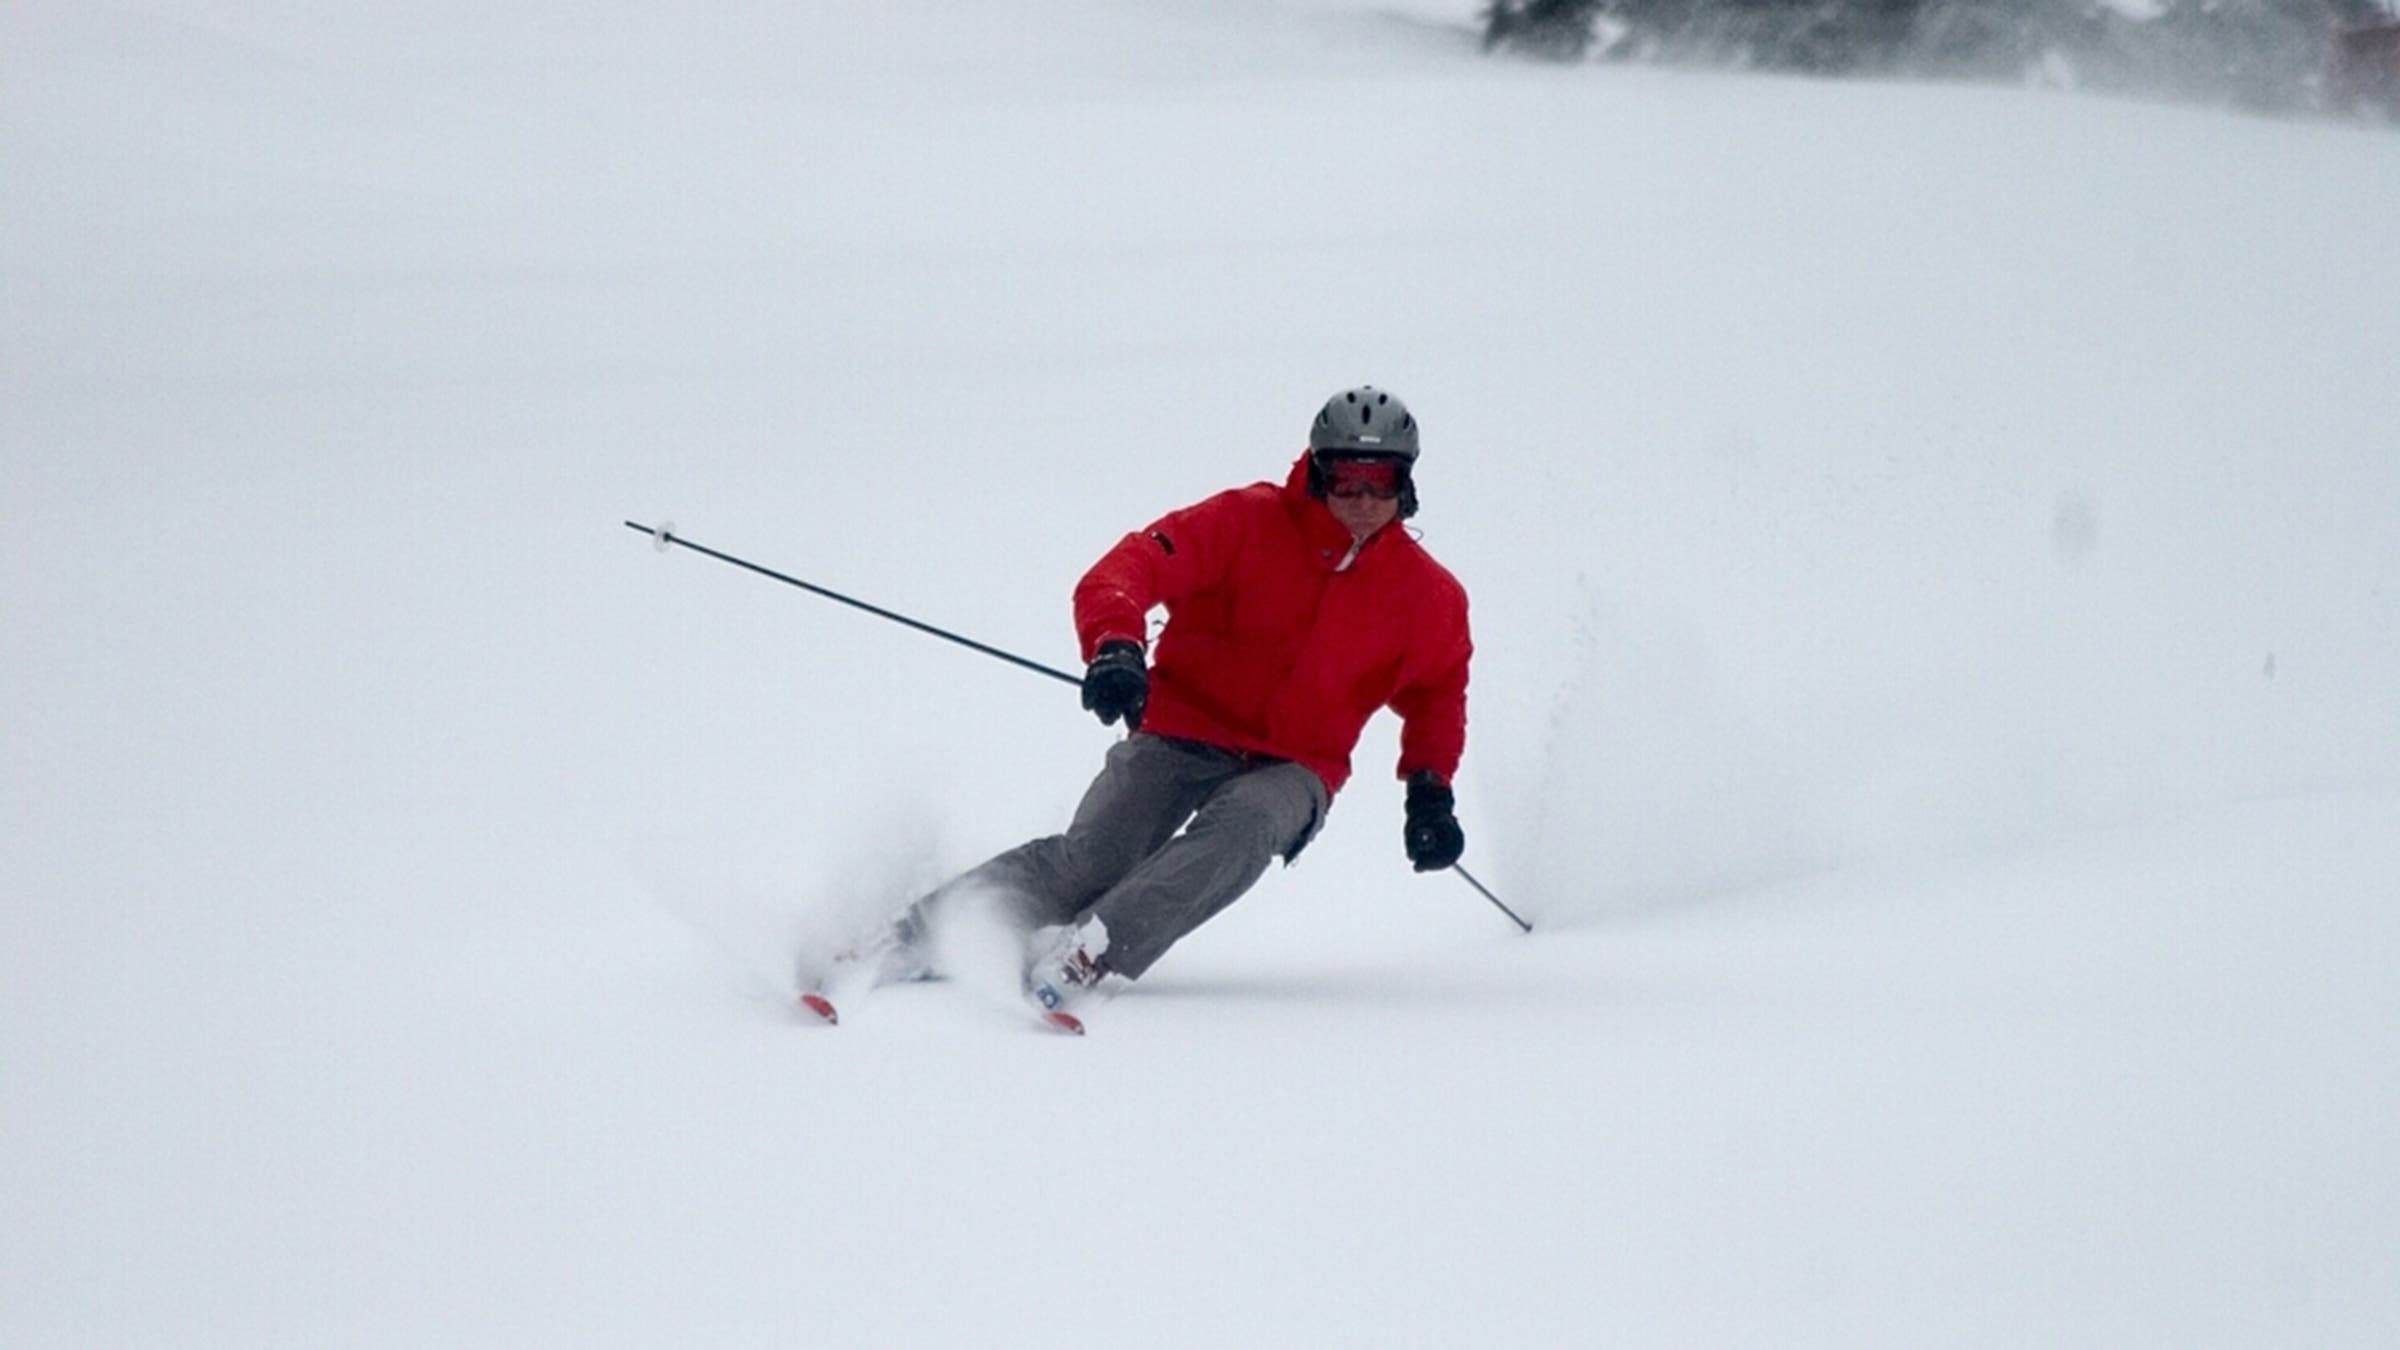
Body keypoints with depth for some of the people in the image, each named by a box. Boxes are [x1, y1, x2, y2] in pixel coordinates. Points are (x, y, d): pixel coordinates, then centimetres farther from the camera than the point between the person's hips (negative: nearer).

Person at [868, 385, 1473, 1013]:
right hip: (1185, 730, -1)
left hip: (1291, 768, 1)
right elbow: (1133, 567, -18)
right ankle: (915, 937, -10)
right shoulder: (1248, 524, -8)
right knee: (1091, 859, -21)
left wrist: (1430, 789, 4)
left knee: (1242, 827, -34)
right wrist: (1115, 645, -38)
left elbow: (1438, 692, 19)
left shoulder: (1429, 596, 0)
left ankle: (1089, 949, -46)